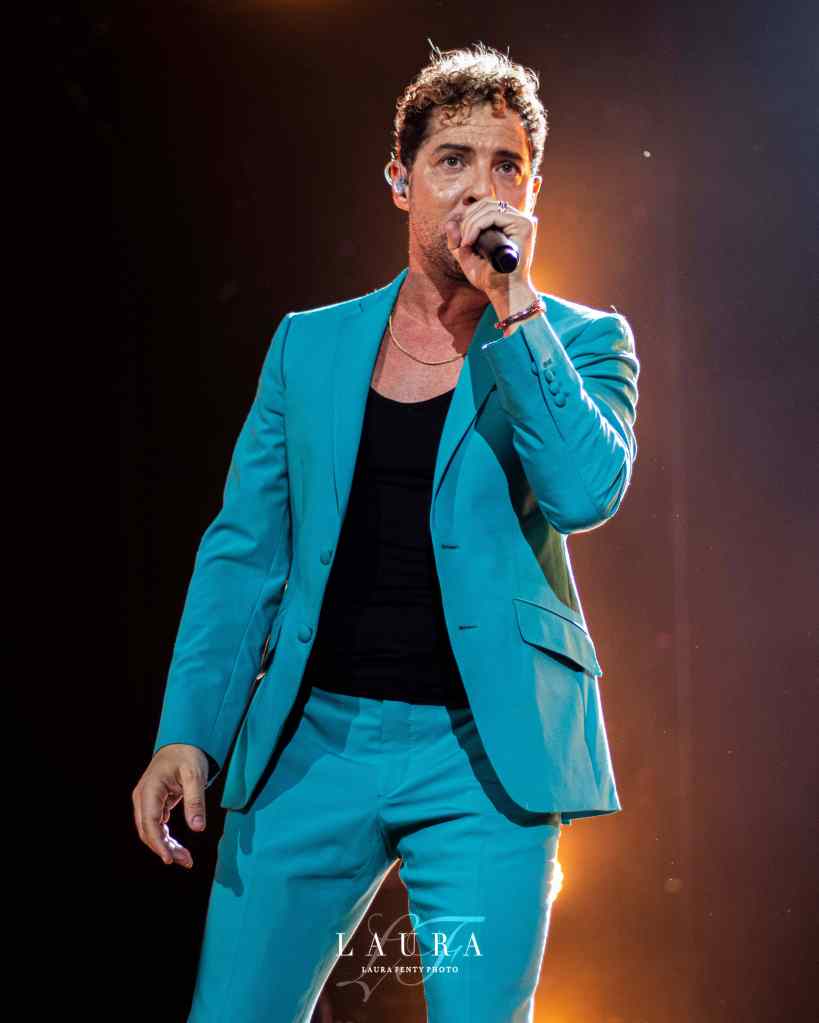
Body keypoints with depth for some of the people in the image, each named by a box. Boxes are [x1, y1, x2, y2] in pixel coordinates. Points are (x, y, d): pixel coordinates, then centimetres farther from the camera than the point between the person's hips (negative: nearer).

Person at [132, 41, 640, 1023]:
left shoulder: (582, 342, 6)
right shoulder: (309, 343, 11)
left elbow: (587, 492, -13)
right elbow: (243, 549, 10)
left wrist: (515, 305, -15)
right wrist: (186, 731, 0)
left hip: (484, 756, -2)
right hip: (312, 740, 2)